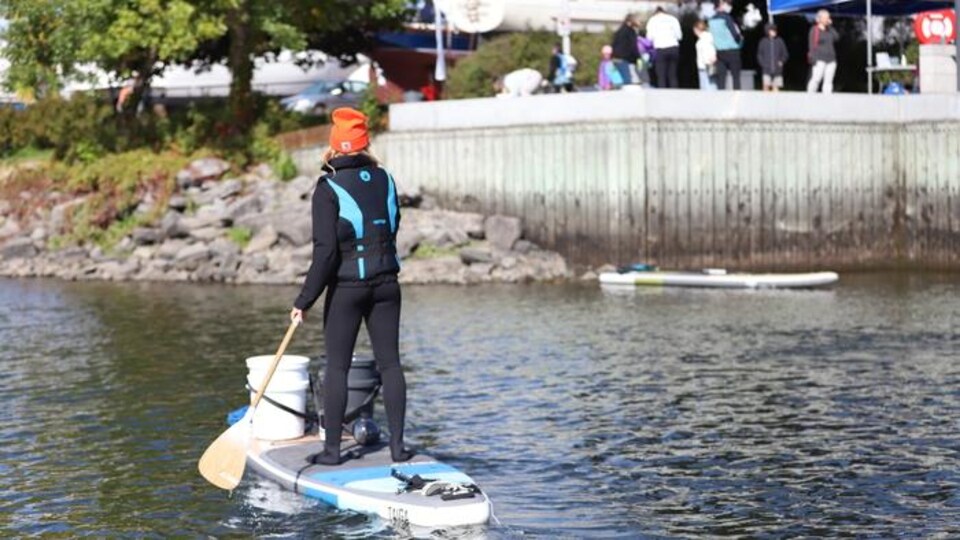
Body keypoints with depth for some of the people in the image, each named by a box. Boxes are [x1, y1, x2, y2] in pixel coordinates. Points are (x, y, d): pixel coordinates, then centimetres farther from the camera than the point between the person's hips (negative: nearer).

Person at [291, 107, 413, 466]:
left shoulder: (329, 189, -11)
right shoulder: (384, 179, 4)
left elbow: (325, 250, -16)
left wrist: (304, 301, -12)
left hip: (346, 288, -4)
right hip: (385, 284, 4)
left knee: (337, 367, 3)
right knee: (389, 363, 8)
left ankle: (332, 448, 5)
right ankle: (397, 444, 9)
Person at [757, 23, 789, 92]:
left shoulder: (780, 41, 4)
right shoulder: (763, 41, 3)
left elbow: (785, 54, 10)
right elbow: (759, 55, 9)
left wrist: (781, 61, -6)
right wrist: (763, 63, -5)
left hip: (777, 70, 1)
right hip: (767, 70, -1)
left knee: (776, 87, 1)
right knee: (766, 86, -12)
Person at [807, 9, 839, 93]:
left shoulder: (829, 30, 17)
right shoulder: (815, 30, -1)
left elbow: (837, 38, 3)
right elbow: (812, 45, -6)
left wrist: (830, 26, 4)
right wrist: (813, 58, -14)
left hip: (831, 59, 6)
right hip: (820, 60, -6)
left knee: (828, 81, 1)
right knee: (816, 79, -16)